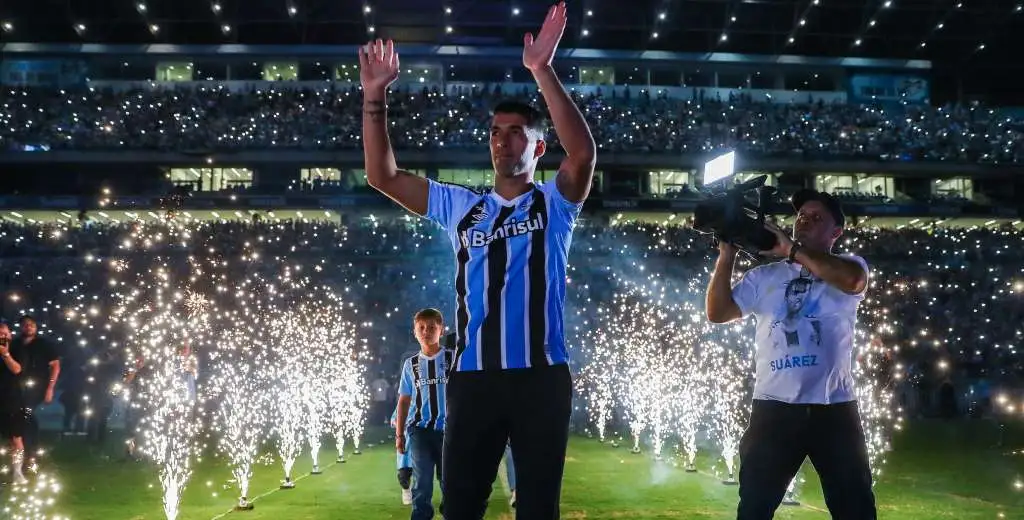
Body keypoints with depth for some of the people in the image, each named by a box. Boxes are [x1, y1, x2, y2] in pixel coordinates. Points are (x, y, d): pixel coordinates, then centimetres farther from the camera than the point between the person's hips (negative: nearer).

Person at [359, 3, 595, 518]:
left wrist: (542, 71, -22)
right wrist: (374, 96, 2)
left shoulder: (554, 203, 4)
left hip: (541, 375, -2)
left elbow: (583, 153, -16)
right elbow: (382, 175, 10)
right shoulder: (461, 206, 13)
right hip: (473, 377, 3)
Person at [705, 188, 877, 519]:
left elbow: (851, 280, -20)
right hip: (773, 408, 2)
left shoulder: (849, 266, 6)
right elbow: (717, 312, 4)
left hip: (834, 408, -1)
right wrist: (727, 253, -4)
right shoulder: (764, 277, 12)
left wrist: (790, 248, -17)